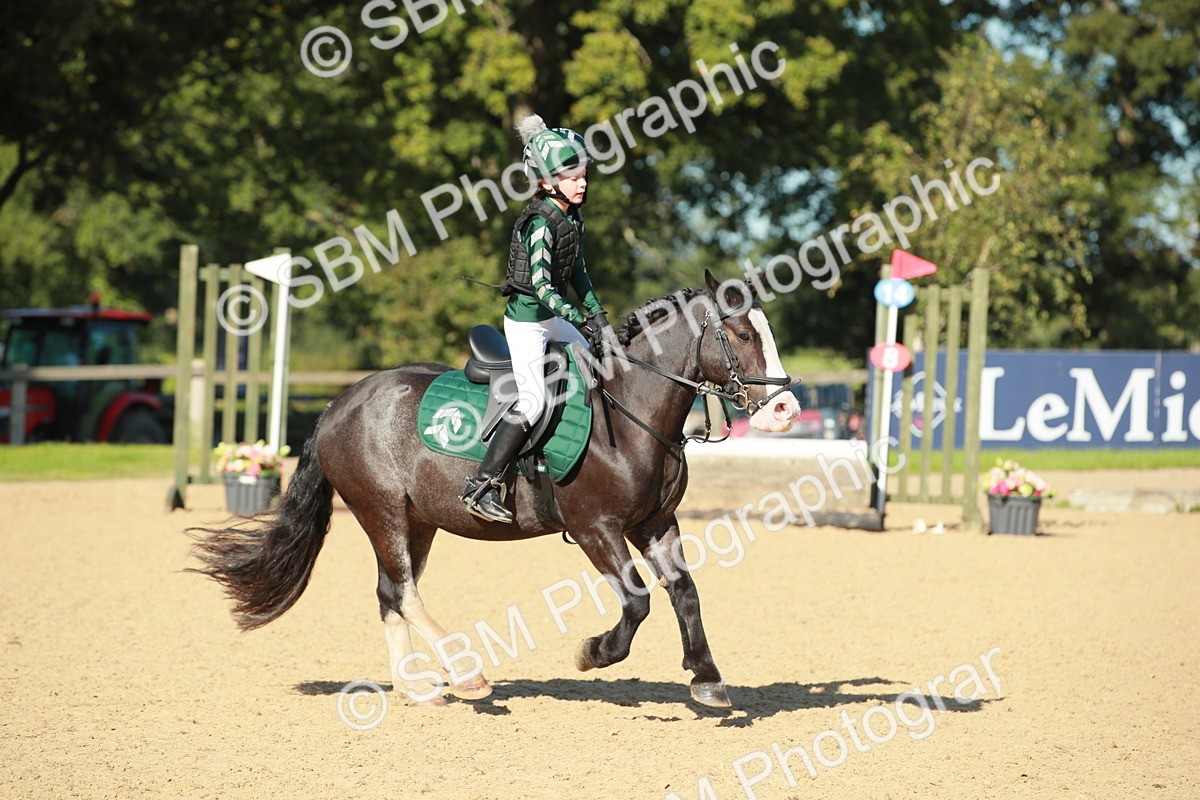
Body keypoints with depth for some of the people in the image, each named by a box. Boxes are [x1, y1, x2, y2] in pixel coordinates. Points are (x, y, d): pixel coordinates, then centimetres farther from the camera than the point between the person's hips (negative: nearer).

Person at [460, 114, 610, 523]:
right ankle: (480, 488, -19)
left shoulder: (573, 216, 6)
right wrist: (579, 319, -37)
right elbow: (540, 281, -30)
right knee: (532, 401, -18)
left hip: (552, 317, 9)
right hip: (526, 318, -9)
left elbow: (578, 271, 16)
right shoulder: (541, 222, -21)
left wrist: (596, 313, 6)